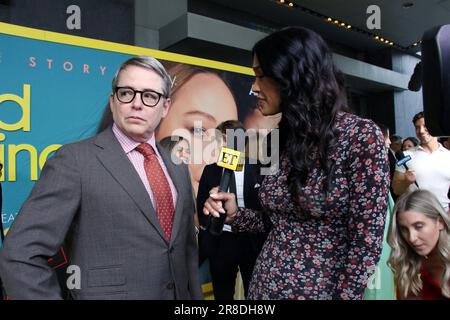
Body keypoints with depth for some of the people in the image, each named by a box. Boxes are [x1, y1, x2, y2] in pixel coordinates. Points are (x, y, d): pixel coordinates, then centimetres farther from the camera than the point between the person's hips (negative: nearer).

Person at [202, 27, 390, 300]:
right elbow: (279, 219, 8)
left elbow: (366, 242, -15)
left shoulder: (361, 136, -16)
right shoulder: (279, 139, 1)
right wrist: (234, 214, -5)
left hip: (323, 289, -5)